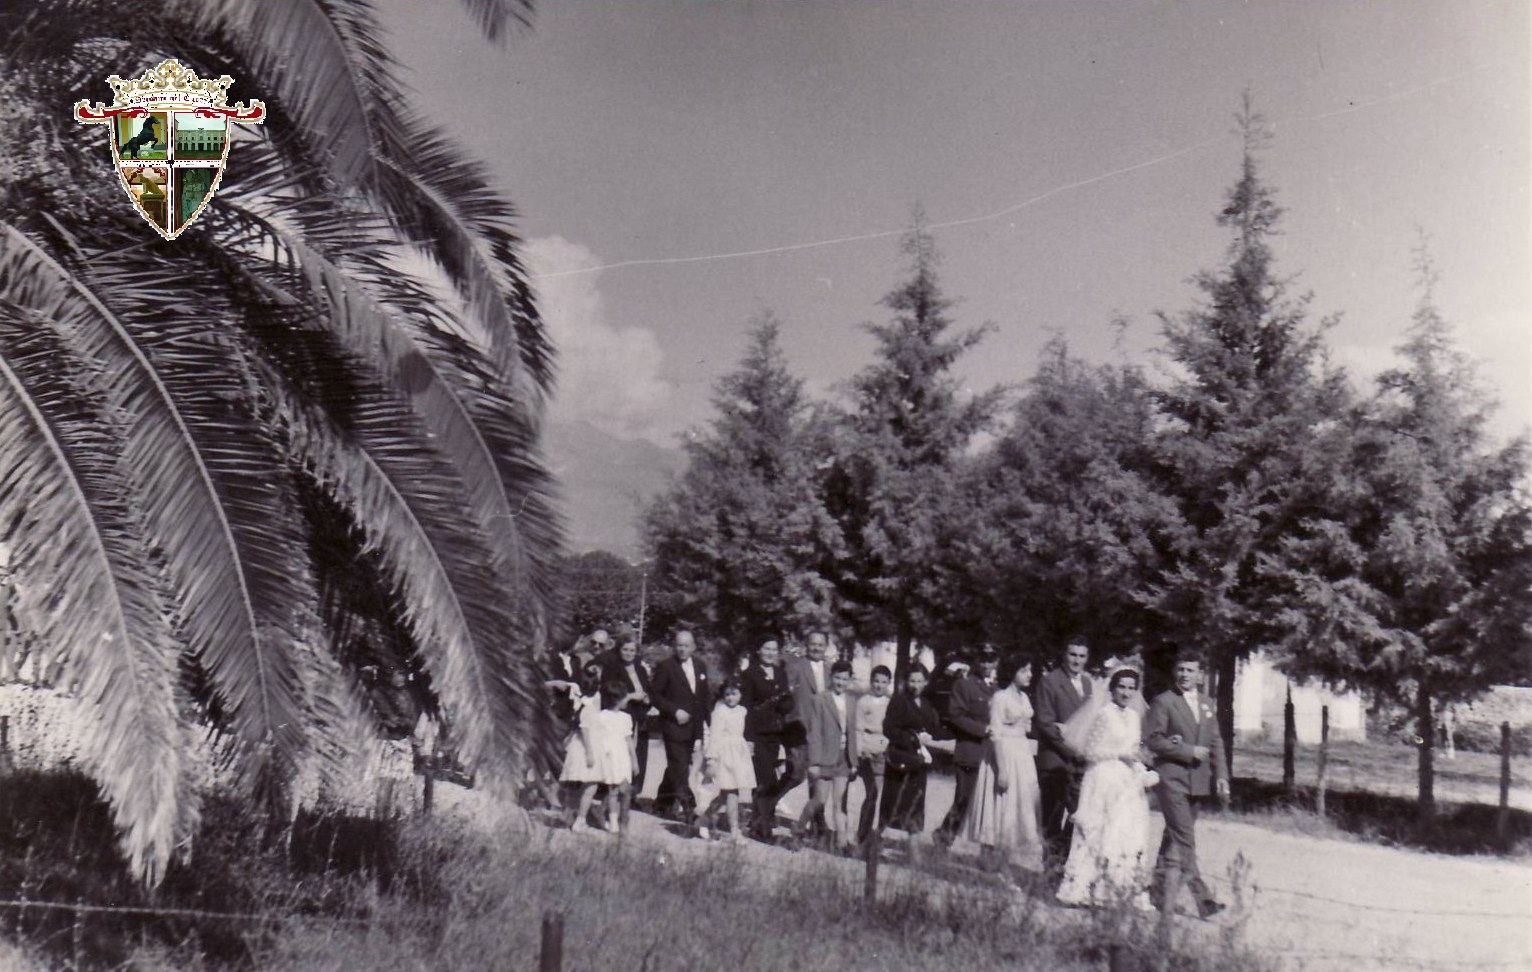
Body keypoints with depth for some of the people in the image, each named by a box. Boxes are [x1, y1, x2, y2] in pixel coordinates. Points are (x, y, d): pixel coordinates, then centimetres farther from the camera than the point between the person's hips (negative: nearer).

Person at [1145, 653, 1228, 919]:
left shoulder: (1207, 703, 14)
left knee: (1174, 840, 13)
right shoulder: (1163, 702, -4)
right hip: (1172, 779, -6)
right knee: (1184, 841, -10)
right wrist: (1188, 751, -14)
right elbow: (1152, 739, -10)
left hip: (1197, 781, 6)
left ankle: (1161, 896, 22)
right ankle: (1203, 899, -12)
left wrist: (1221, 774, 4)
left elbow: (1216, 742, 16)